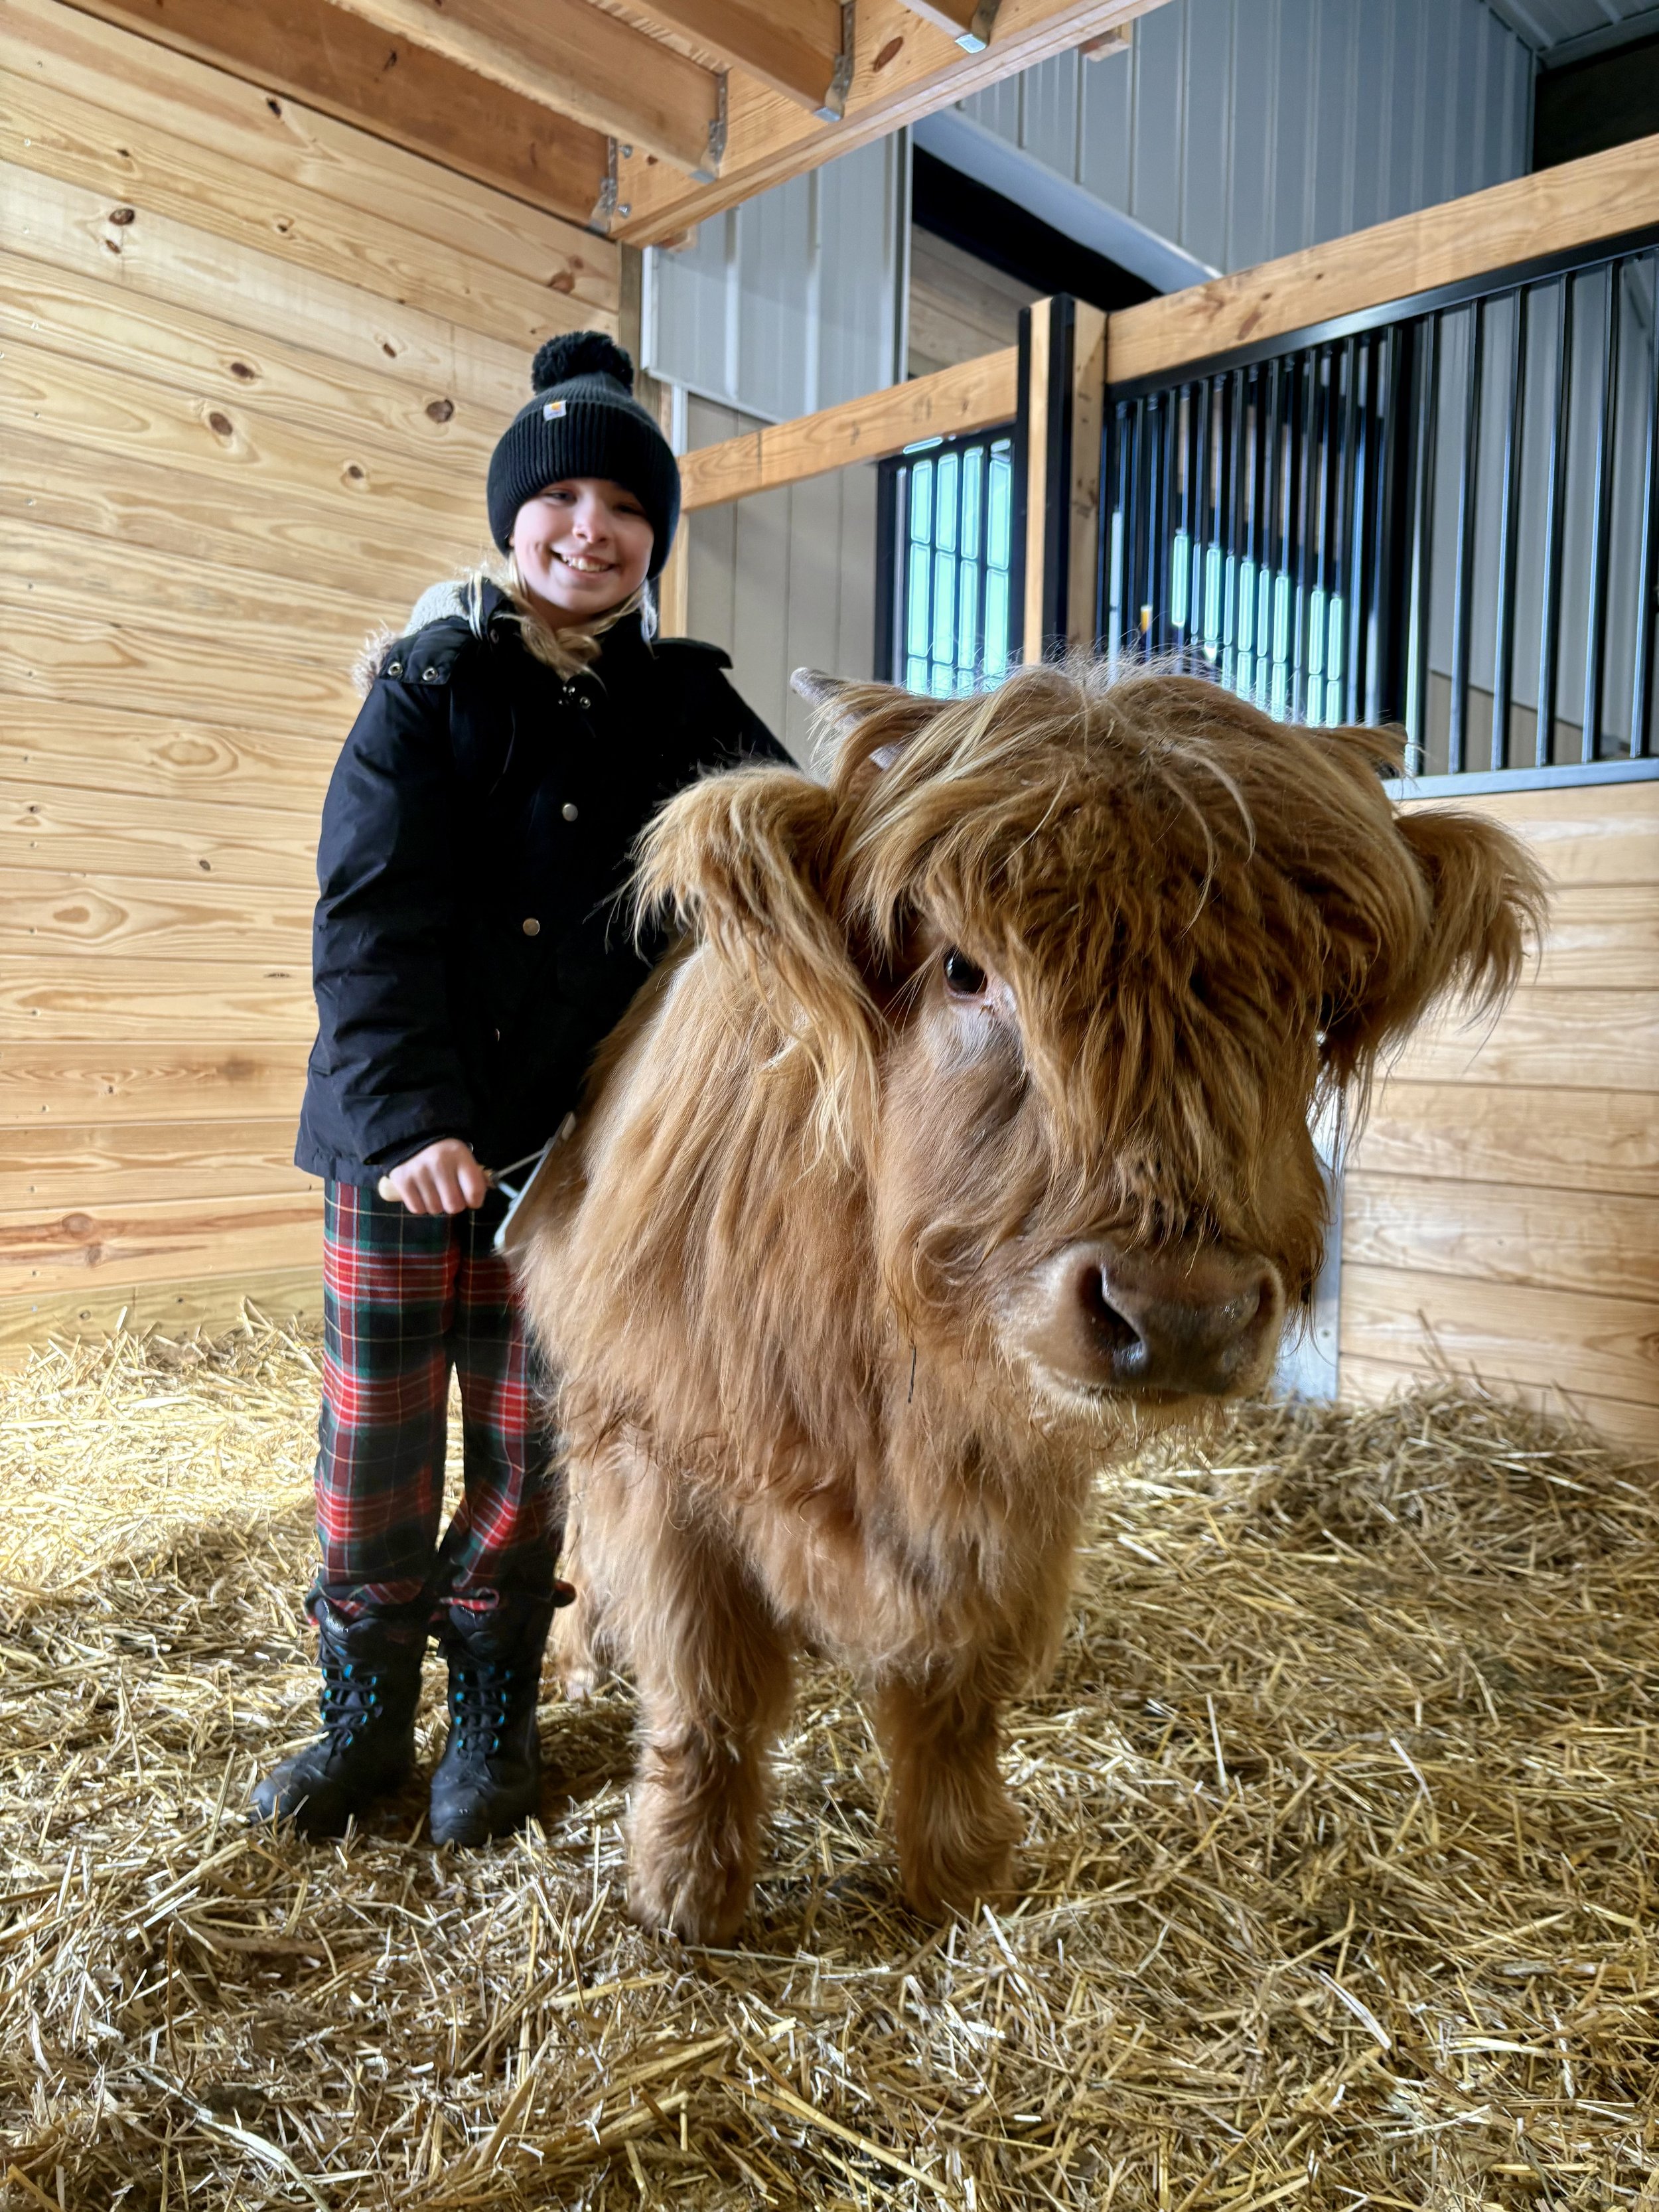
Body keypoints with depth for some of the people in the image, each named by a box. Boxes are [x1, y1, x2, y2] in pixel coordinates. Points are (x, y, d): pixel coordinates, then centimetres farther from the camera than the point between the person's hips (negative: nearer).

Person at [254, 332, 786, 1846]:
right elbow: (372, 914, -10)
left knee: (529, 1439, 11)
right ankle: (367, 1709, 28)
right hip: (399, 1129, -1)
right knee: (375, 1432, 8)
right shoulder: (431, 687, -1)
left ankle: (494, 1711, 30)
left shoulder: (685, 712, 6)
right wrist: (406, 1112, -23)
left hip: (577, 1138, 1)